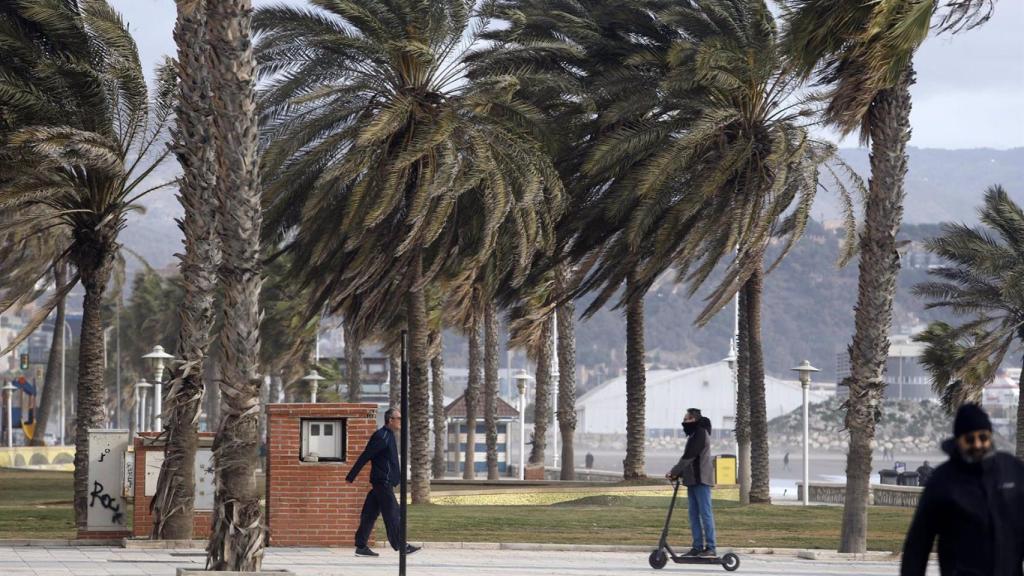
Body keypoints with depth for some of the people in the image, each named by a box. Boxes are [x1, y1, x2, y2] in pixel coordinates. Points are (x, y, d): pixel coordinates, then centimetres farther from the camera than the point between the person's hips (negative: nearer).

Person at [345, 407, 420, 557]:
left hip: (380, 483, 10)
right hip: (383, 483, -10)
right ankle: (401, 546, -1)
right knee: (392, 515, -5)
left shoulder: (387, 436, 15)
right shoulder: (382, 437, -16)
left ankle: (361, 546, 10)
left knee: (370, 514, 8)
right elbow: (365, 457, -16)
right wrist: (351, 477, -15)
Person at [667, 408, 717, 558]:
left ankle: (710, 548, -8)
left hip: (701, 479, -10)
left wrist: (674, 472, -15)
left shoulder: (701, 433, -12)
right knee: (694, 514, 9)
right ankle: (698, 546, 12)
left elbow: (689, 456, -18)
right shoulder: (694, 434, 19)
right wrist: (678, 474, 8)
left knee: (705, 513, -8)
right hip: (693, 480, 10)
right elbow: (689, 457, 19)